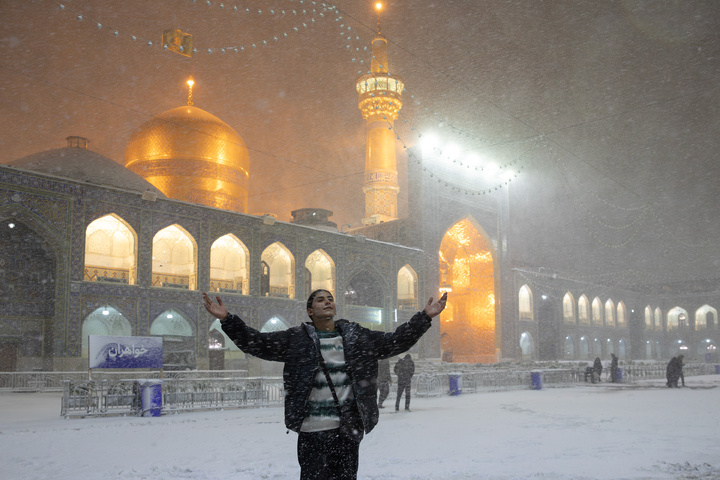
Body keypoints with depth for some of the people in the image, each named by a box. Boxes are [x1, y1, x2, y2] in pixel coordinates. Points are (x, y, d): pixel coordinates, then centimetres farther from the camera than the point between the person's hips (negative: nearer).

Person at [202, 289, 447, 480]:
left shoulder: (358, 336, 10)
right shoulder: (297, 339, 2)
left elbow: (395, 341, 11)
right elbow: (257, 343, -2)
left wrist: (425, 317, 6)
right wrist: (227, 319, -13)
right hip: (312, 430, -2)